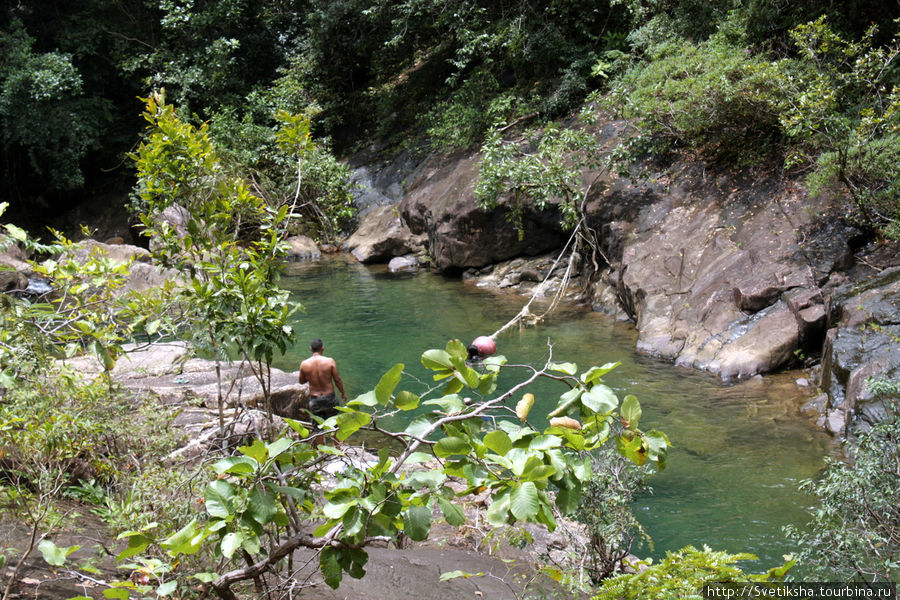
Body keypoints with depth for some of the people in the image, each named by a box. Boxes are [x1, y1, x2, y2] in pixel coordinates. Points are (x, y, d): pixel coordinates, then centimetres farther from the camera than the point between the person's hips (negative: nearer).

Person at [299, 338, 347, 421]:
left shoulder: (304, 364, -9)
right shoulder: (330, 361, -14)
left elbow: (301, 381, 6)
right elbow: (337, 380, -6)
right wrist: (343, 393, 10)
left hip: (314, 399, 1)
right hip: (329, 398, -1)